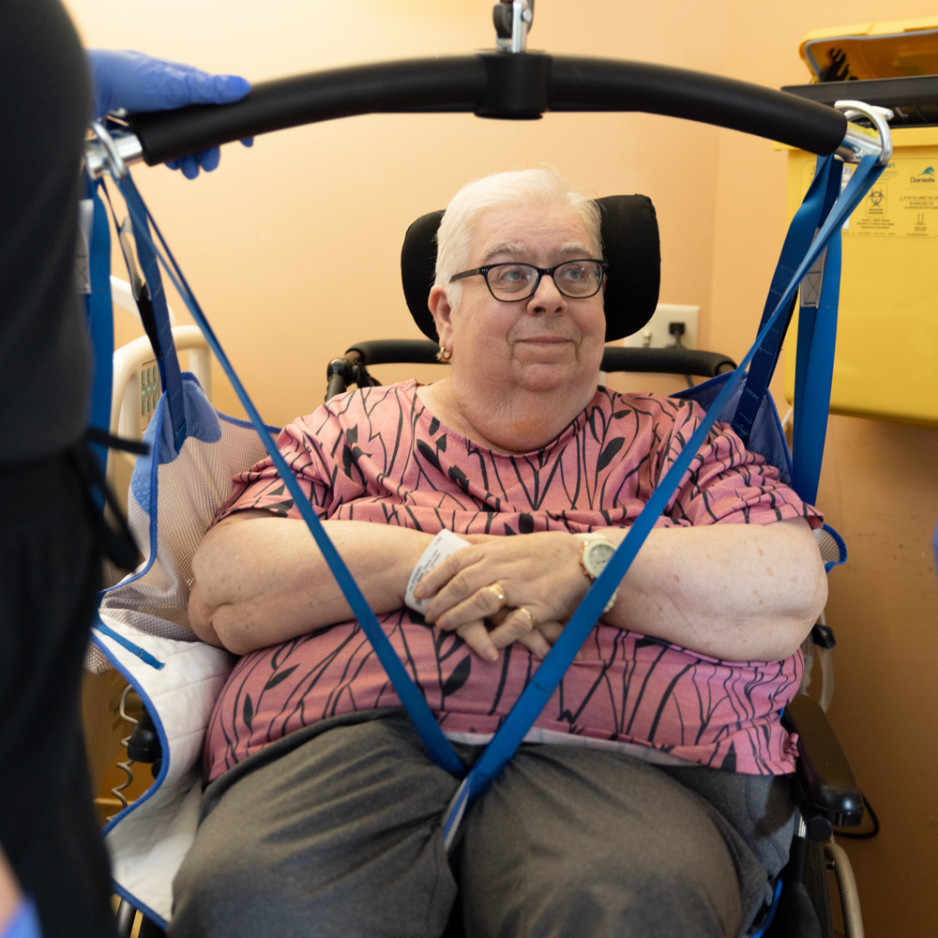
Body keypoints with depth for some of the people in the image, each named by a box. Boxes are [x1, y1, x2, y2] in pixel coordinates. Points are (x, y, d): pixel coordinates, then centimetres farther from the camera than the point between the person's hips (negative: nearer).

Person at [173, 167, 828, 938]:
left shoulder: (670, 435, 21)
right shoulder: (351, 429, 21)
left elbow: (793, 591, 5)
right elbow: (216, 595, 8)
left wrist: (583, 563, -7)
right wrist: (427, 562, -5)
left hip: (612, 755, 0)